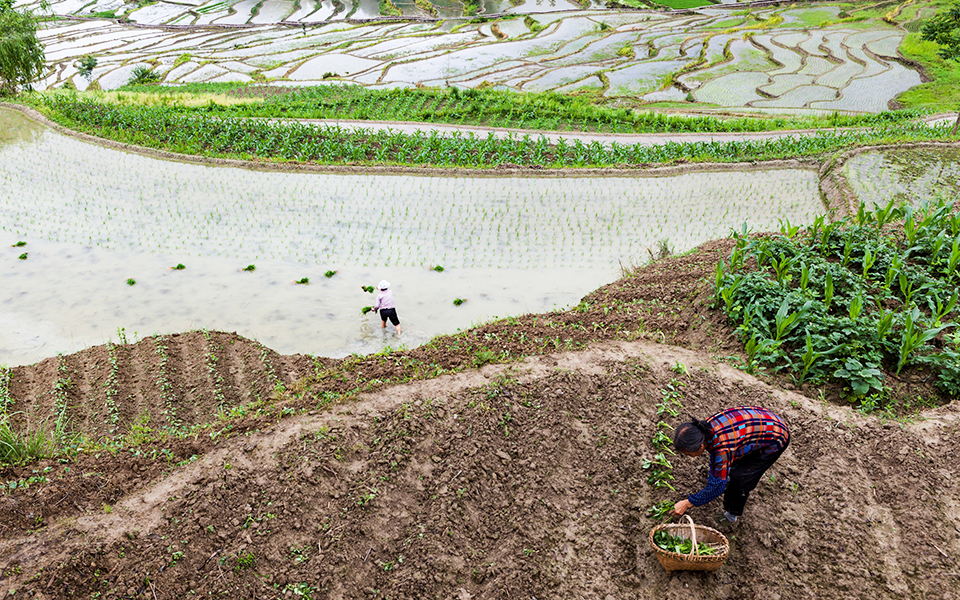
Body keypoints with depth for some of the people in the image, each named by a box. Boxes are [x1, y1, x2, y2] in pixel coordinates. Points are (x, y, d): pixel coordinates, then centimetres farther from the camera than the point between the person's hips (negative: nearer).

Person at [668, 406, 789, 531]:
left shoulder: (723, 449, -38)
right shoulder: (706, 427, -15)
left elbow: (717, 486, -26)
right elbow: (714, 457, 5)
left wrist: (688, 503, -19)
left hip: (776, 438, -8)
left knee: (739, 477, -8)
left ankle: (733, 517, 12)